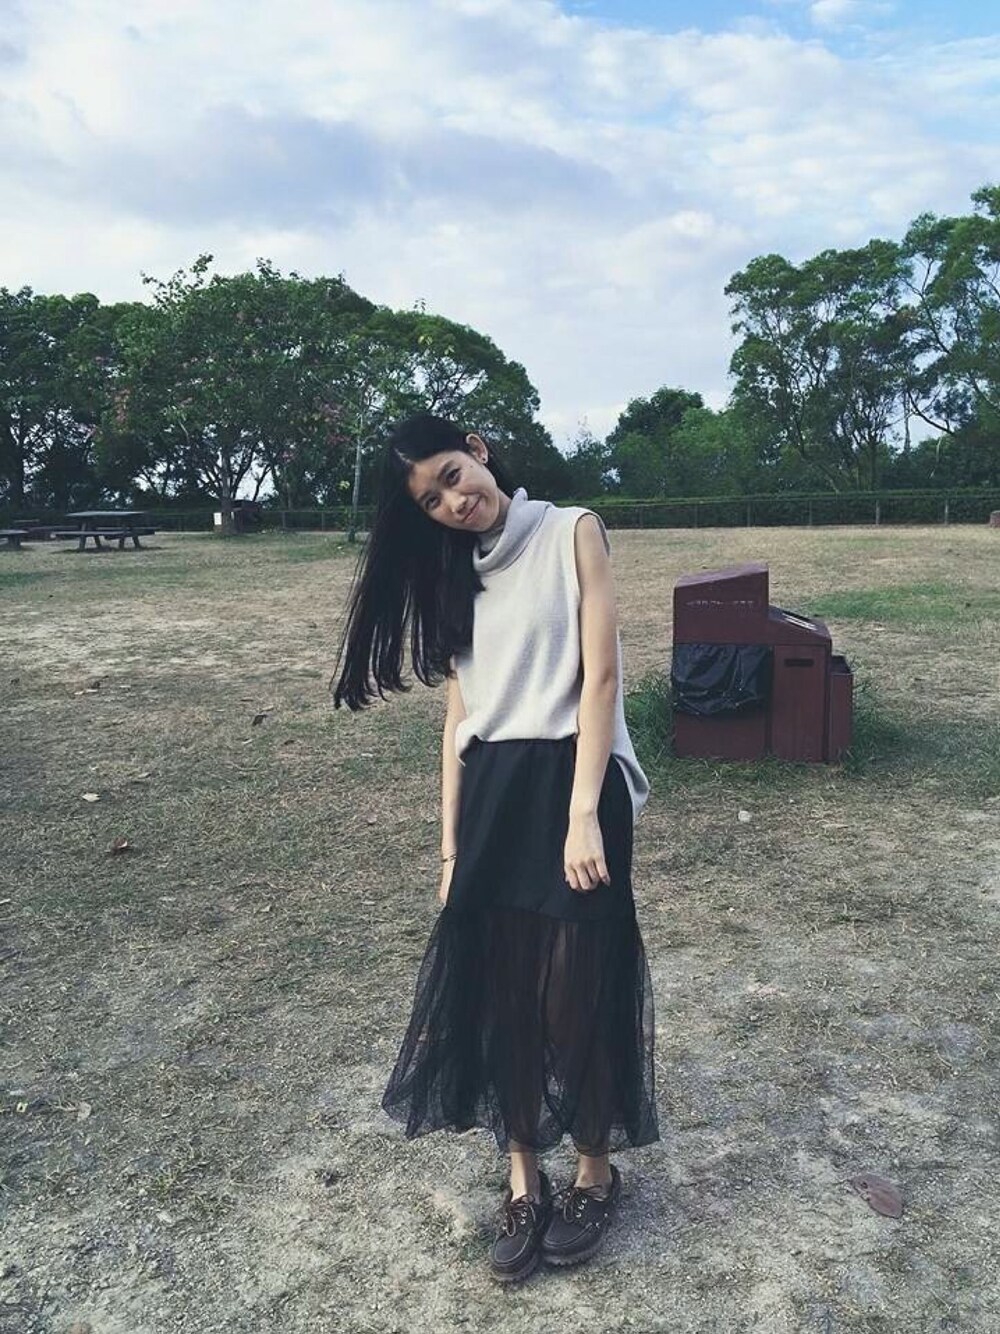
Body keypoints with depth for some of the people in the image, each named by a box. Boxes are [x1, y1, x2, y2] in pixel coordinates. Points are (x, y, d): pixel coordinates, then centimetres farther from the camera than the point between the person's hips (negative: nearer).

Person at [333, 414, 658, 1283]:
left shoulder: (572, 532, -1)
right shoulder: (454, 576, 13)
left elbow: (601, 674, -9)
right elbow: (458, 716, 10)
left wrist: (582, 814, -17)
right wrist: (450, 847, 6)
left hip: (571, 785, -4)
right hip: (490, 797, 4)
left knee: (580, 990, 6)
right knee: (497, 992, 9)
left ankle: (596, 1174, 30)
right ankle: (524, 1186, 28)